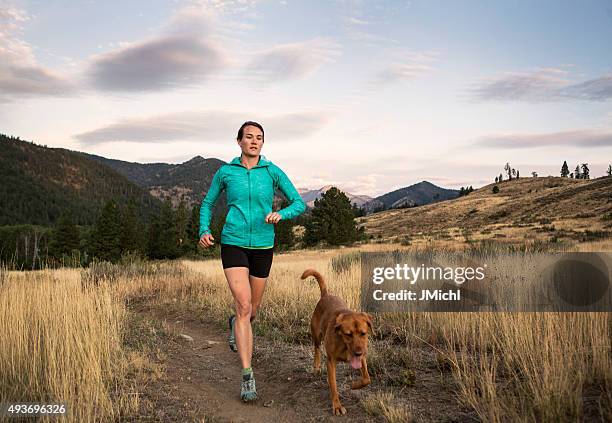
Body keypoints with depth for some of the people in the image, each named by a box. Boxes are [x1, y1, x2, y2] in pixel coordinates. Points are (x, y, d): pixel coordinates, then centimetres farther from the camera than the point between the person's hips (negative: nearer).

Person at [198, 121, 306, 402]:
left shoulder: (273, 172, -1)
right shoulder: (225, 172, 1)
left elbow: (299, 204, -1)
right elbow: (208, 203, 14)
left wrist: (280, 214, -23)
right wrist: (204, 231, -4)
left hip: (262, 247, 2)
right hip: (233, 244, -2)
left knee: (252, 310, 15)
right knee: (243, 306, -19)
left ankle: (235, 324, 55)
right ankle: (247, 377, -13)